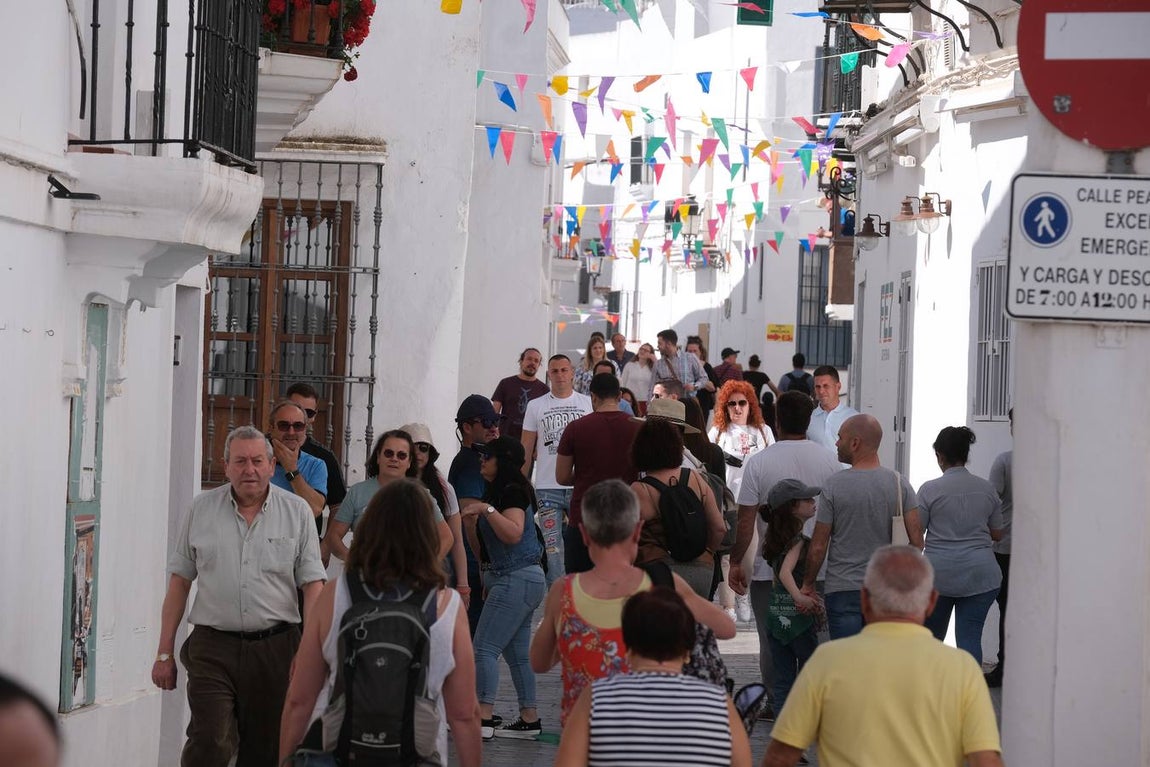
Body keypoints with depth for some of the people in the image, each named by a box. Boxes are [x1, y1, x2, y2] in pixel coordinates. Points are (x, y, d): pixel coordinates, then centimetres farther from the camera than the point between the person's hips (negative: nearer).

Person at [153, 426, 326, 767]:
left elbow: (312, 585, 2)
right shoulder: (201, 509, 6)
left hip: (276, 648, 1)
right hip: (212, 648, -1)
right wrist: (164, 653, 4)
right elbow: (179, 582, 8)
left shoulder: (297, 511, 4)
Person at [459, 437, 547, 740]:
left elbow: (513, 534, -27)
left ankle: (484, 718, -16)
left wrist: (487, 510, -28)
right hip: (517, 579, 11)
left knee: (485, 647, -12)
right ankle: (529, 718, 15)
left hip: (517, 579, -11)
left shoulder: (513, 491, -12)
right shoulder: (497, 491, 19)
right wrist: (471, 522, 2)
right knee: (517, 651, 12)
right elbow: (481, 547, 19)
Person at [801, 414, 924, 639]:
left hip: (843, 590, -3)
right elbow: (917, 542, -1)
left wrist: (808, 584, 7)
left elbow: (818, 547, -6)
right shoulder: (899, 483, 0)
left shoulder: (834, 485, -8)